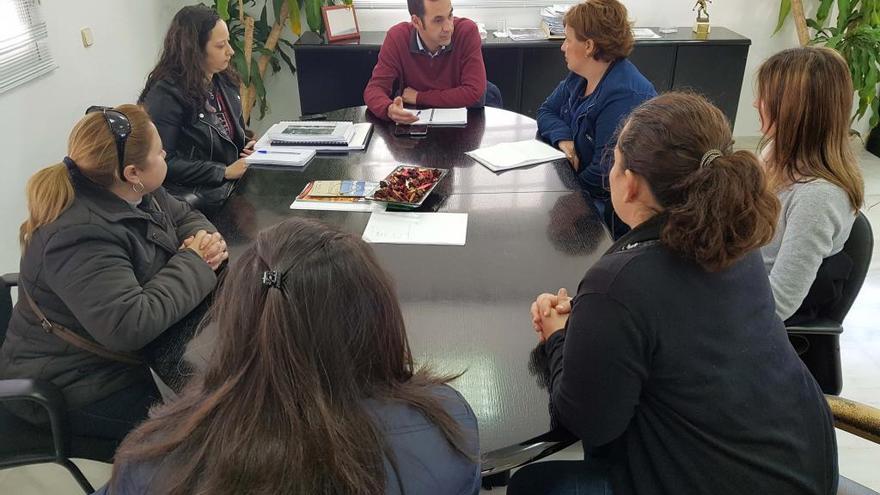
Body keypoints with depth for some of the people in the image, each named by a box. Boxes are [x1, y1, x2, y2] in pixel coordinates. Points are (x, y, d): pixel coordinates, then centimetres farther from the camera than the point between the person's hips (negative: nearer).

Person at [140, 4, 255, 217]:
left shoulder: (224, 81, 10)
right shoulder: (166, 94, -13)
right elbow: (163, 162, -16)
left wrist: (248, 145, 2)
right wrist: (224, 172, -17)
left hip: (235, 182, 8)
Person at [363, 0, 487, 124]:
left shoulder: (467, 31, -18)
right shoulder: (397, 37, -14)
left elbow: (474, 92, -23)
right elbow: (375, 88, -14)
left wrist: (419, 97, -18)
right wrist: (390, 109, -38)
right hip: (412, 121, 0)